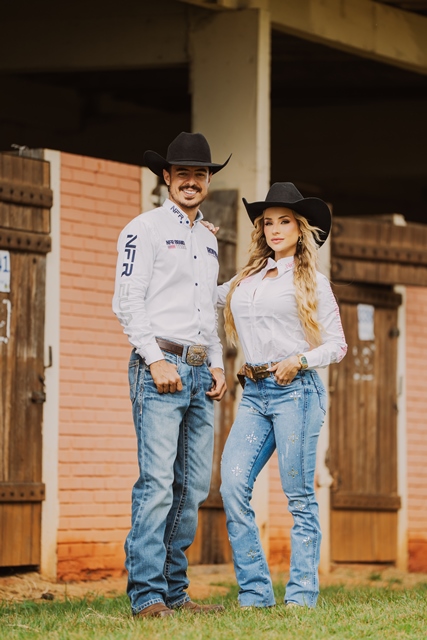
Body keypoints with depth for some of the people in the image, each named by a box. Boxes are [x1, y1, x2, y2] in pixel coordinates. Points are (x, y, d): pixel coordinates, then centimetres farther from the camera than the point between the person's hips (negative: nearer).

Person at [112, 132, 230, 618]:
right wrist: (156, 360, -15)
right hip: (160, 364, -7)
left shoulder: (208, 240, 22)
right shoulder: (145, 229, -1)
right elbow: (127, 301, -8)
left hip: (200, 372, 7)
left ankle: (174, 591, 8)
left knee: (193, 486, 4)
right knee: (157, 482, -14)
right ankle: (147, 595, -16)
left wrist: (216, 364, 12)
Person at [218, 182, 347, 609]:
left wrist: (300, 360, -13)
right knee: (232, 484, -12)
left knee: (299, 496, -4)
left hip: (296, 390, -4)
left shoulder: (312, 282, 6)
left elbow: (337, 345, 4)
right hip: (253, 394, 4)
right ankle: (255, 591, -9)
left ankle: (302, 593, -1)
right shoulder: (245, 280, 18)